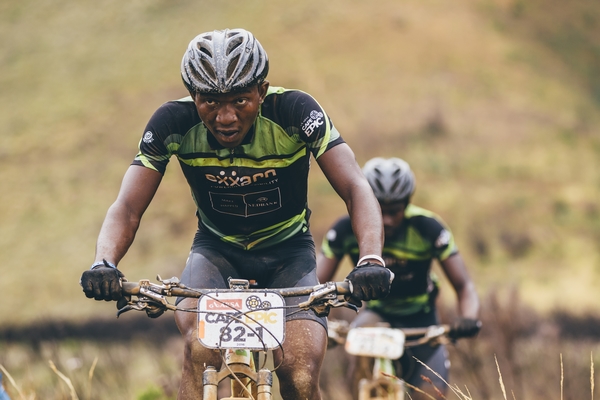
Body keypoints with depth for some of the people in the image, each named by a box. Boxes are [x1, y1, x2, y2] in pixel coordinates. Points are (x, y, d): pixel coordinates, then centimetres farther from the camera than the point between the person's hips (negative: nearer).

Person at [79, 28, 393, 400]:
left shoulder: (294, 111, -25)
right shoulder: (173, 123, -21)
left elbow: (355, 188, -31)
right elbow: (128, 208, -23)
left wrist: (371, 260, -50)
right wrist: (104, 264, -45)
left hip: (288, 251, 0)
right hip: (216, 250, 1)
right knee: (201, 350, -30)